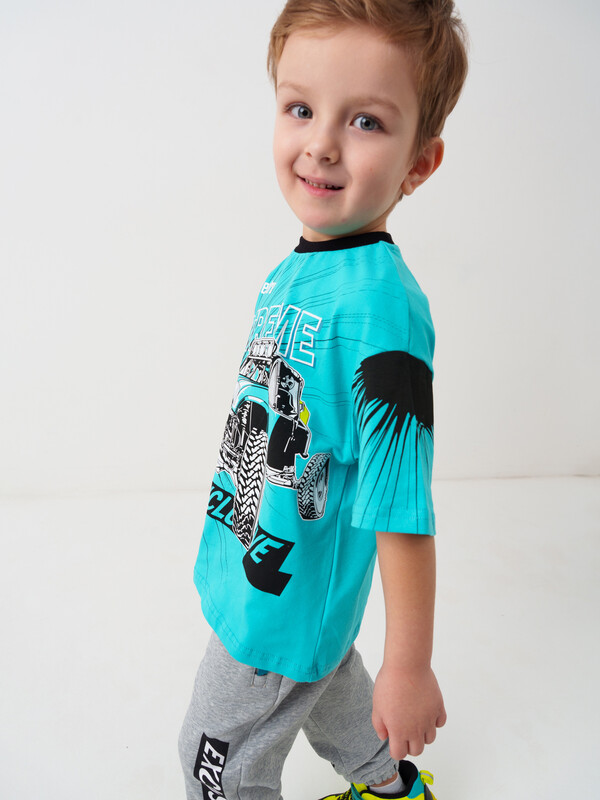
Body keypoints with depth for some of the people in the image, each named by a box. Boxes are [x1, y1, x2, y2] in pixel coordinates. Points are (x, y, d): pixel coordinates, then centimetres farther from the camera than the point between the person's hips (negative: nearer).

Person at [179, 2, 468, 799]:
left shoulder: (381, 303, -30)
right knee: (326, 684, 31)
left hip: (284, 603, -8)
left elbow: (402, 508, -28)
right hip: (264, 572, 8)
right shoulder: (290, 272, -3)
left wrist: (411, 667, -21)